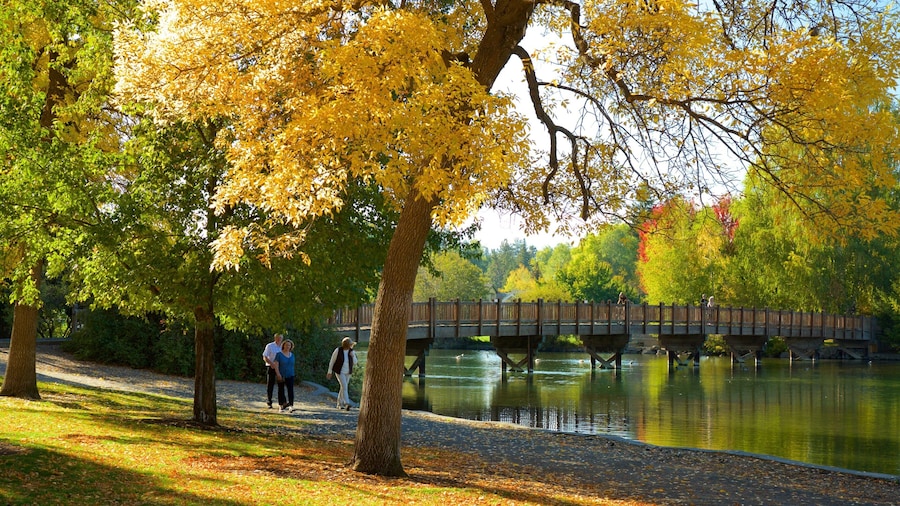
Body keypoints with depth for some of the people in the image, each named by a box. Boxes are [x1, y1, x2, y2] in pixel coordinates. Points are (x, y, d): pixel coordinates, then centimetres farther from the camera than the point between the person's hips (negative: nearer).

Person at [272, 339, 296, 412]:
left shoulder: (292, 355, 9)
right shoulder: (279, 354, -6)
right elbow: (276, 365, -12)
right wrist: (278, 374, -21)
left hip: (290, 376, 3)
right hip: (281, 376, -3)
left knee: (290, 390, -9)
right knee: (281, 390, 7)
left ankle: (291, 406, -16)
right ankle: (281, 405, 18)